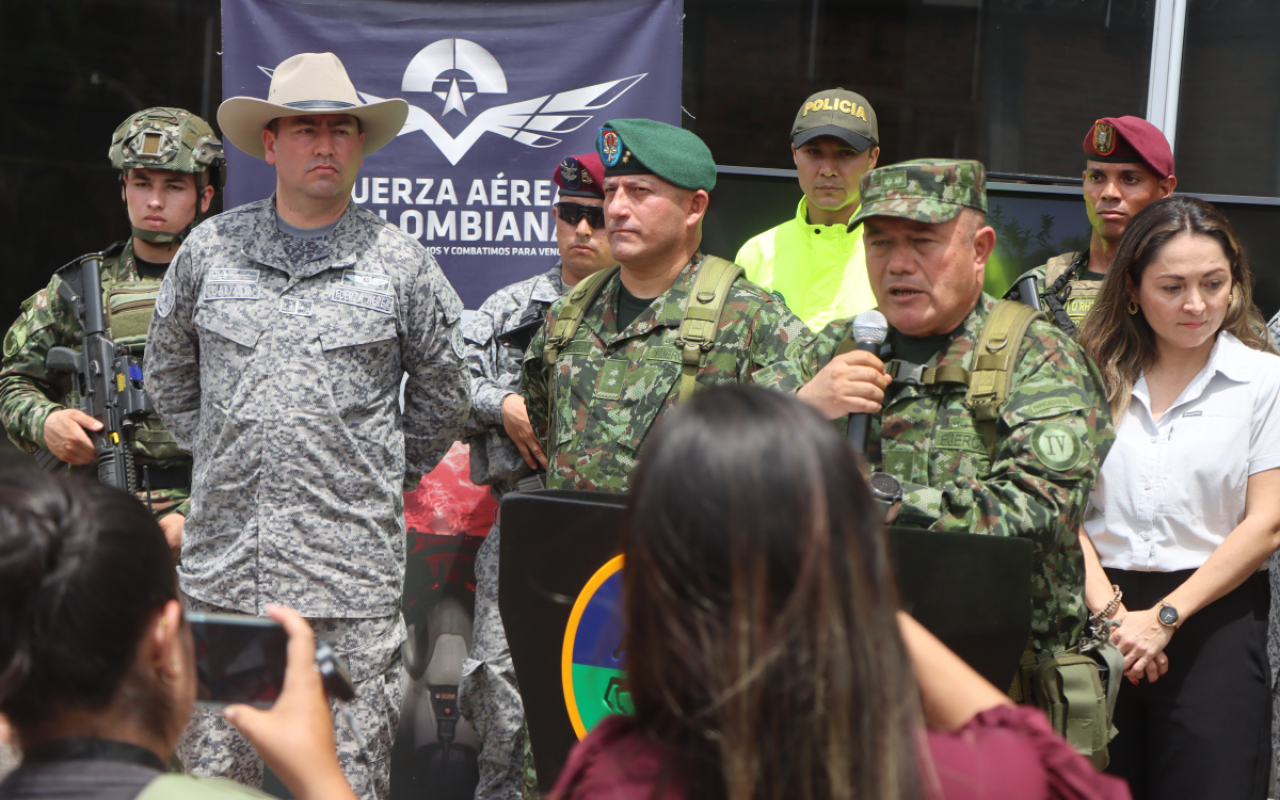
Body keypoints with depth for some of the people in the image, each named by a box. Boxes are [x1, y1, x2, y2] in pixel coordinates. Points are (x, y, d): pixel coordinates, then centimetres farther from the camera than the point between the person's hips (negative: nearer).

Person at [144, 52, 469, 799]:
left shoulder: (400, 262, 3)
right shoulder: (210, 249, 7)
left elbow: (443, 394, 14)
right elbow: (169, 372, 21)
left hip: (352, 576, -2)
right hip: (222, 565, 2)